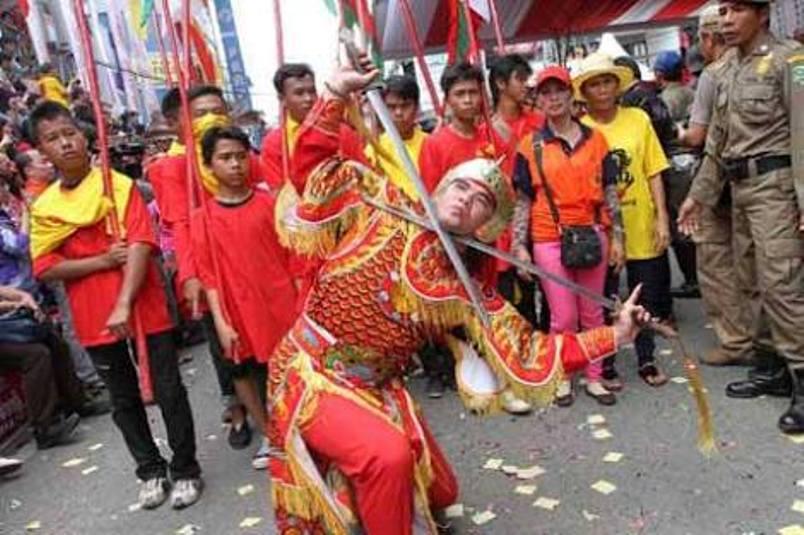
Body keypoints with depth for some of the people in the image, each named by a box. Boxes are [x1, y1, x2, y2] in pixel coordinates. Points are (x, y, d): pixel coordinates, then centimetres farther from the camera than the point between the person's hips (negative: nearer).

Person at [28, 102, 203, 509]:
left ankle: (185, 469, 21)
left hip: (143, 307, -3)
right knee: (124, 400, 14)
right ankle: (151, 470, 30)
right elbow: (45, 269, -2)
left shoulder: (119, 185, -6)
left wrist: (125, 304, -23)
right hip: (93, 317, 4)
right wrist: (104, 260, -15)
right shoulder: (43, 207, 4)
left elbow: (141, 244, -15)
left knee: (168, 390, 4)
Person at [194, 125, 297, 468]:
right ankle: (268, 435, 32)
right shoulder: (205, 218, -3)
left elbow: (290, 253, 2)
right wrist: (220, 322, -8)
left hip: (282, 305, 0)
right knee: (247, 371, 12)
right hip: (241, 312, 1)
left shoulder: (268, 202, -2)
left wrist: (302, 299, 2)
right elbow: (208, 275, -3)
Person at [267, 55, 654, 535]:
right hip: (310, 373, -4)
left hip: (376, 389, 5)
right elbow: (313, 163, -7)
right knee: (389, 455, -31)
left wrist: (613, 335, -13)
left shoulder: (468, 293, -5)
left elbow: (530, 353, -6)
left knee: (438, 490, 13)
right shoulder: (382, 209, -9)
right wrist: (338, 94, -19)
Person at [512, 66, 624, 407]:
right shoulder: (531, 146, 0)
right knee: (563, 318, 2)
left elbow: (609, 192, 8)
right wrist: (519, 246, -5)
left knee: (592, 313, 10)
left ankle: (594, 378, 24)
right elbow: (523, 200, 1)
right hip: (550, 240, -2)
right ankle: (562, 378, 22)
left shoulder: (595, 139, 6)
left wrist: (617, 237, 4)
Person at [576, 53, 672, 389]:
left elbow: (654, 172, 1)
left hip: (641, 226, 2)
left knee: (646, 298, 13)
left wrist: (662, 218, -3)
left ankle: (647, 360, 31)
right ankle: (606, 365, 27)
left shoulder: (638, 119, -1)